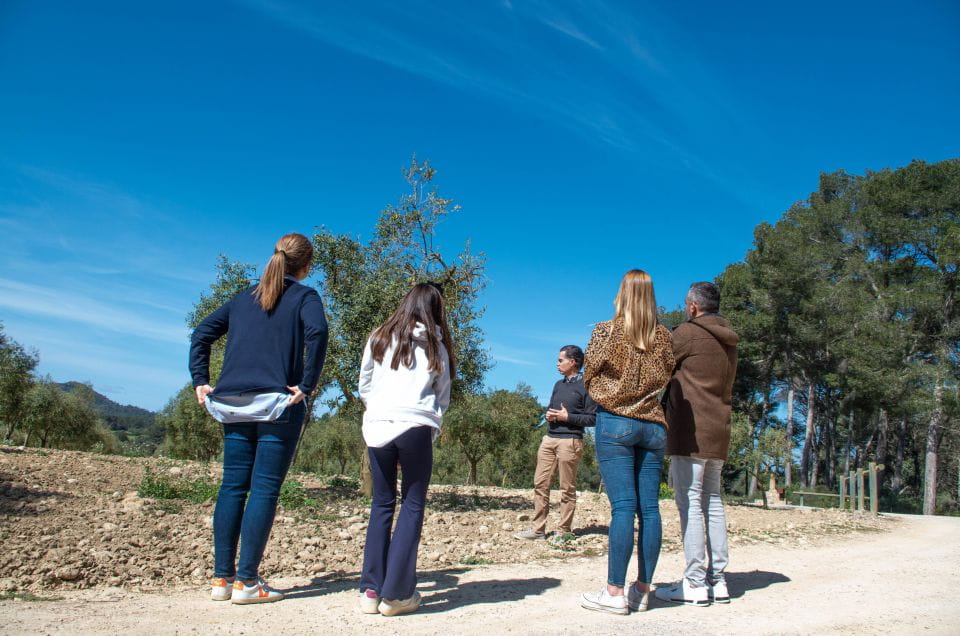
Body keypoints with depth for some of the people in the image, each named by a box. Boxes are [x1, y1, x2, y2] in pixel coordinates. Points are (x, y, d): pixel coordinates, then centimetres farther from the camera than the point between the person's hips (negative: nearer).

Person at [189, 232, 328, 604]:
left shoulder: (244, 298, 19)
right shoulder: (304, 296, 1)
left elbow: (202, 333, 16)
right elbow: (317, 332, -19)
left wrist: (200, 381, 13)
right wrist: (307, 386, -14)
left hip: (233, 404, 5)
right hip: (278, 405, -5)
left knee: (232, 486, 9)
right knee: (265, 489, -2)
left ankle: (221, 578, 12)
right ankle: (246, 582, -1)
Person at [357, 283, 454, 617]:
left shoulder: (379, 338, 13)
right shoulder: (436, 345, 9)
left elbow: (363, 387, 14)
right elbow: (442, 397, 11)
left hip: (376, 426, 3)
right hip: (415, 427, -2)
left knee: (381, 504, 11)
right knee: (412, 505, 4)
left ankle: (371, 590, 9)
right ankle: (396, 594, 1)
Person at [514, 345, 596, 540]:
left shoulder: (585, 386, -5)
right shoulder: (559, 384, 18)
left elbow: (593, 418, -9)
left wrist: (567, 417, -16)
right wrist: (548, 415, 4)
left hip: (570, 441, -7)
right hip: (549, 439, 7)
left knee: (567, 488, 1)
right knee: (540, 483, 4)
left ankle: (565, 532, 10)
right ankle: (538, 529, 10)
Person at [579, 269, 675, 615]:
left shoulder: (606, 331, -4)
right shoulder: (663, 336, 5)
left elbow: (588, 379, 4)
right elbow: (666, 378, 13)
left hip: (615, 422, -3)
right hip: (653, 424, 4)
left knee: (623, 507, -6)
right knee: (649, 508, 5)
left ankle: (615, 592, -3)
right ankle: (642, 589, 11)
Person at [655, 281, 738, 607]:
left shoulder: (688, 332, -8)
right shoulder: (727, 341, 18)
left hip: (691, 431, -8)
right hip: (719, 433, 9)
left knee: (690, 505, -6)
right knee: (713, 503, 11)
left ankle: (695, 585, -5)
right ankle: (718, 581, 14)